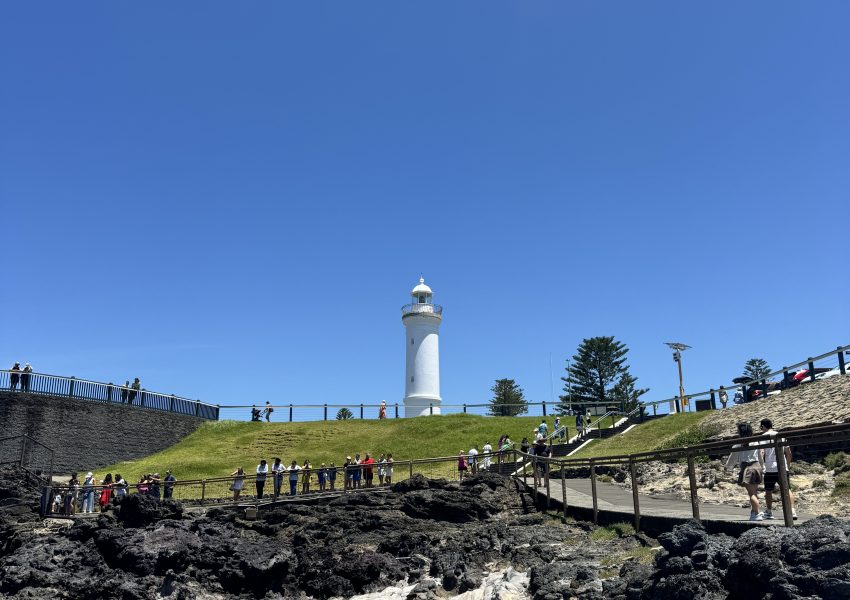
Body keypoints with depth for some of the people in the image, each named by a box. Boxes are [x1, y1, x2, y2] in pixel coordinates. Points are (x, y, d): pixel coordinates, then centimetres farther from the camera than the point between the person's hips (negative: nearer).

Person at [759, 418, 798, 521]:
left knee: (768, 491, 8)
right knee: (787, 490, 4)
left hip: (770, 469, -4)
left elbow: (761, 453, -13)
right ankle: (793, 511, -9)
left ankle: (769, 512, 14)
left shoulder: (764, 436, -2)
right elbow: (789, 453, 16)